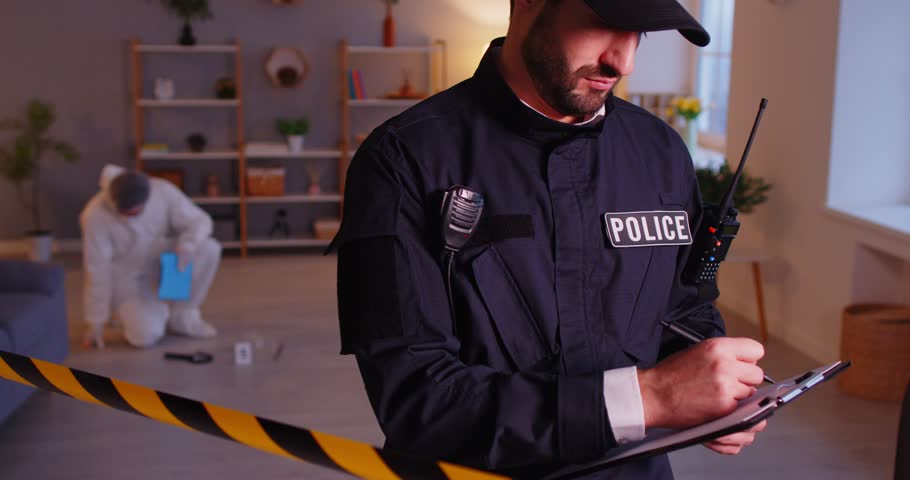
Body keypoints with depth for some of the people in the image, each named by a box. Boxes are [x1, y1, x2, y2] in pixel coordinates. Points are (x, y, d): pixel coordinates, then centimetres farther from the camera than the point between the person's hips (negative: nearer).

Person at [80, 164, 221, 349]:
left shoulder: (162, 190, -21)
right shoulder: (95, 216, -27)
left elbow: (199, 220, -14)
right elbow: (97, 271, -21)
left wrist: (187, 246, -37)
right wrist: (95, 322, -15)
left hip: (161, 261, 3)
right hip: (126, 276, -3)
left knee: (209, 248, -25)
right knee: (146, 336, -26)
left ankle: (182, 316, -8)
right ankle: (135, 313, 13)